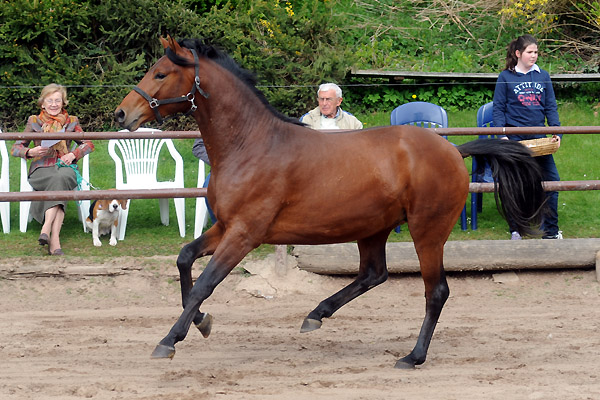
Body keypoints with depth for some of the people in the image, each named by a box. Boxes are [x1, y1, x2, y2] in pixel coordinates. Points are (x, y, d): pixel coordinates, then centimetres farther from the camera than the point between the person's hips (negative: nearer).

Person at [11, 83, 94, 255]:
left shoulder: (71, 122, 15)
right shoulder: (34, 122, 12)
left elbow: (88, 144, 15)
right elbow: (15, 148, 11)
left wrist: (73, 154, -5)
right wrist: (31, 152, -12)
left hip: (65, 168, 1)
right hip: (41, 170, -1)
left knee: (61, 178, -38)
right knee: (59, 180, -37)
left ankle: (46, 229, -48)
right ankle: (55, 240, -48)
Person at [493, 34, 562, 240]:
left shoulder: (543, 76, 9)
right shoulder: (505, 78, 0)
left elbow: (551, 108, 11)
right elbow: (498, 109, 0)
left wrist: (557, 132, -2)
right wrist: (501, 136, -12)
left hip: (539, 137, 3)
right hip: (515, 138, -3)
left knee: (551, 179, -1)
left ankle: (550, 230, 9)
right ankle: (516, 229, 14)